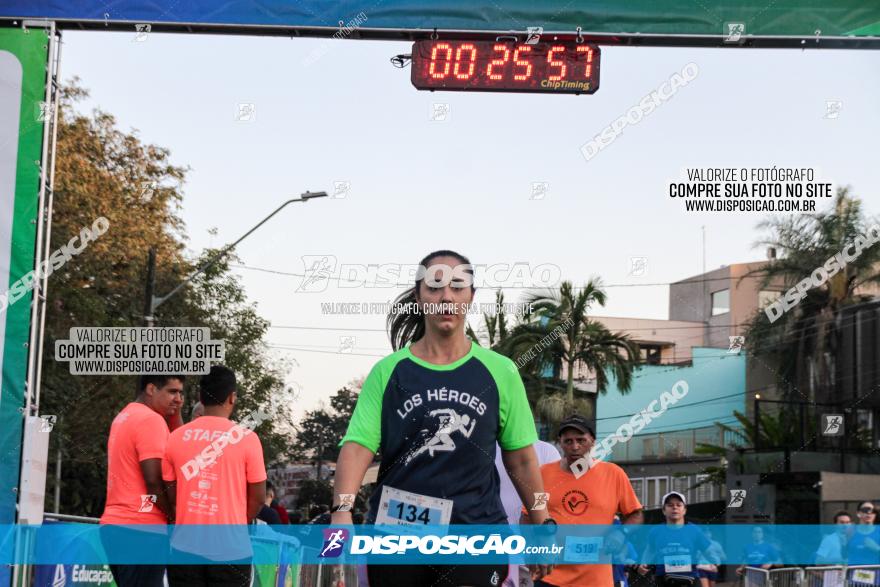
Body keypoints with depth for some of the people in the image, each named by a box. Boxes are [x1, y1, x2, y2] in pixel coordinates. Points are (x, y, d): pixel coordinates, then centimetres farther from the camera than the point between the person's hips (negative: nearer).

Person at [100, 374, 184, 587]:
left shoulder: (124, 417, 18)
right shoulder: (151, 419, -12)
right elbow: (154, 480, -18)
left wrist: (174, 415, 10)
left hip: (116, 524, 10)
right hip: (141, 529, -10)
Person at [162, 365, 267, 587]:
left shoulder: (176, 437, 2)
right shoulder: (245, 437, -6)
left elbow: (171, 495, 8)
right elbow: (258, 498, -2)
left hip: (185, 546, 3)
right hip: (231, 548, -3)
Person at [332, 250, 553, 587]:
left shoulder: (500, 372, 5)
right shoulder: (388, 371, 3)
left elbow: (521, 458, 12)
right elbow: (358, 444, -7)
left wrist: (542, 523, 10)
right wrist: (342, 509, -22)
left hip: (476, 532, 0)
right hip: (396, 532, 1)